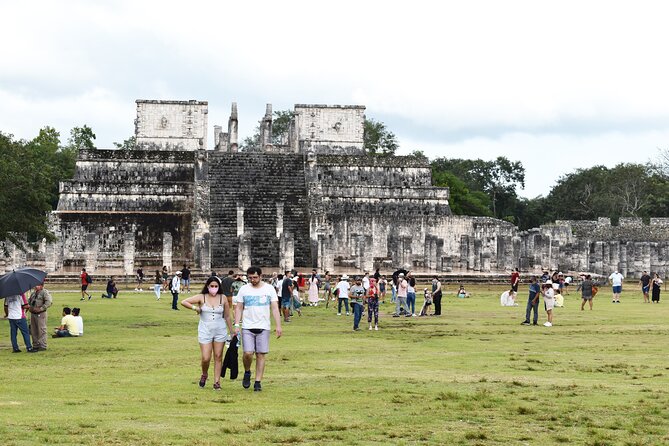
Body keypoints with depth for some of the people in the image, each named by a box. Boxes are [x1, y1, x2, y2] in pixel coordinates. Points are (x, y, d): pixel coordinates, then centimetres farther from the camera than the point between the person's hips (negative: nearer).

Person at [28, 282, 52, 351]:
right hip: (33, 314, 8)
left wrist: (41, 308, -23)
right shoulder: (33, 293, 16)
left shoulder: (45, 292, -9)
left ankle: (43, 346, -3)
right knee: (33, 331, 12)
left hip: (41, 314, -8)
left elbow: (49, 302, -20)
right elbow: (29, 300, 28)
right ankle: (35, 345, 20)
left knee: (41, 330, -7)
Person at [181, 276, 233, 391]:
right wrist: (194, 308, -13)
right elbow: (184, 302, -3)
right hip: (205, 330, -1)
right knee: (205, 358, -6)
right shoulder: (201, 297, -1)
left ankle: (217, 382, 10)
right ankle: (204, 375, 24)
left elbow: (227, 316, 10)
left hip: (220, 330, 1)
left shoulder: (223, 298, 3)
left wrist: (231, 331, 11)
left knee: (218, 357, 3)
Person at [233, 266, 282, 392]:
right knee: (248, 353, -12)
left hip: (263, 328, 0)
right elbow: (238, 308, 7)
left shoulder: (269, 289, 3)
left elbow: (275, 308, 2)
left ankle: (258, 382, 6)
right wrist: (236, 325, -3)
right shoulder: (244, 289, 4)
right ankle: (247, 372, 16)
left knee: (261, 355, -1)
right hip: (247, 327, 0)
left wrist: (278, 326, -6)